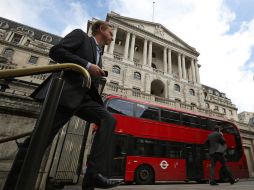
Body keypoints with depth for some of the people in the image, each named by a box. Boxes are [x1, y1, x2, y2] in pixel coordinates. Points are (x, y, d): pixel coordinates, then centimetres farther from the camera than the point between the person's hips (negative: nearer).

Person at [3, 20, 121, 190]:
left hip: (83, 96, 7)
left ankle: (94, 174, -20)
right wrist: (87, 65, -12)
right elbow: (55, 51, -5)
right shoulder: (80, 35, 11)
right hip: (64, 92, -6)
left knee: (108, 119, -15)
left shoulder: (99, 58, 28)